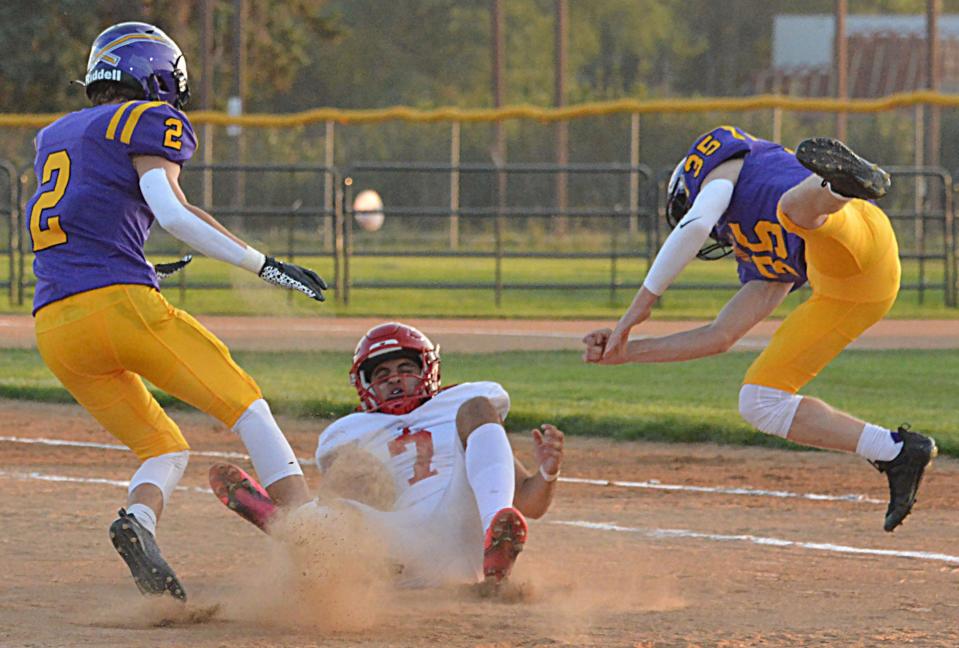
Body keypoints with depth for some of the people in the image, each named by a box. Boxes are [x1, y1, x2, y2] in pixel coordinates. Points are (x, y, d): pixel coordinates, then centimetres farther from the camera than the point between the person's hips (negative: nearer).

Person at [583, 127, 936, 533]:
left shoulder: (721, 166, 23)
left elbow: (694, 227, 1)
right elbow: (720, 337, 36)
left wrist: (639, 306, 2)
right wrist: (627, 351, 39)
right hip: (840, 293, 7)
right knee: (760, 403, 7)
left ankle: (842, 184, -67)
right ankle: (895, 453, -1)